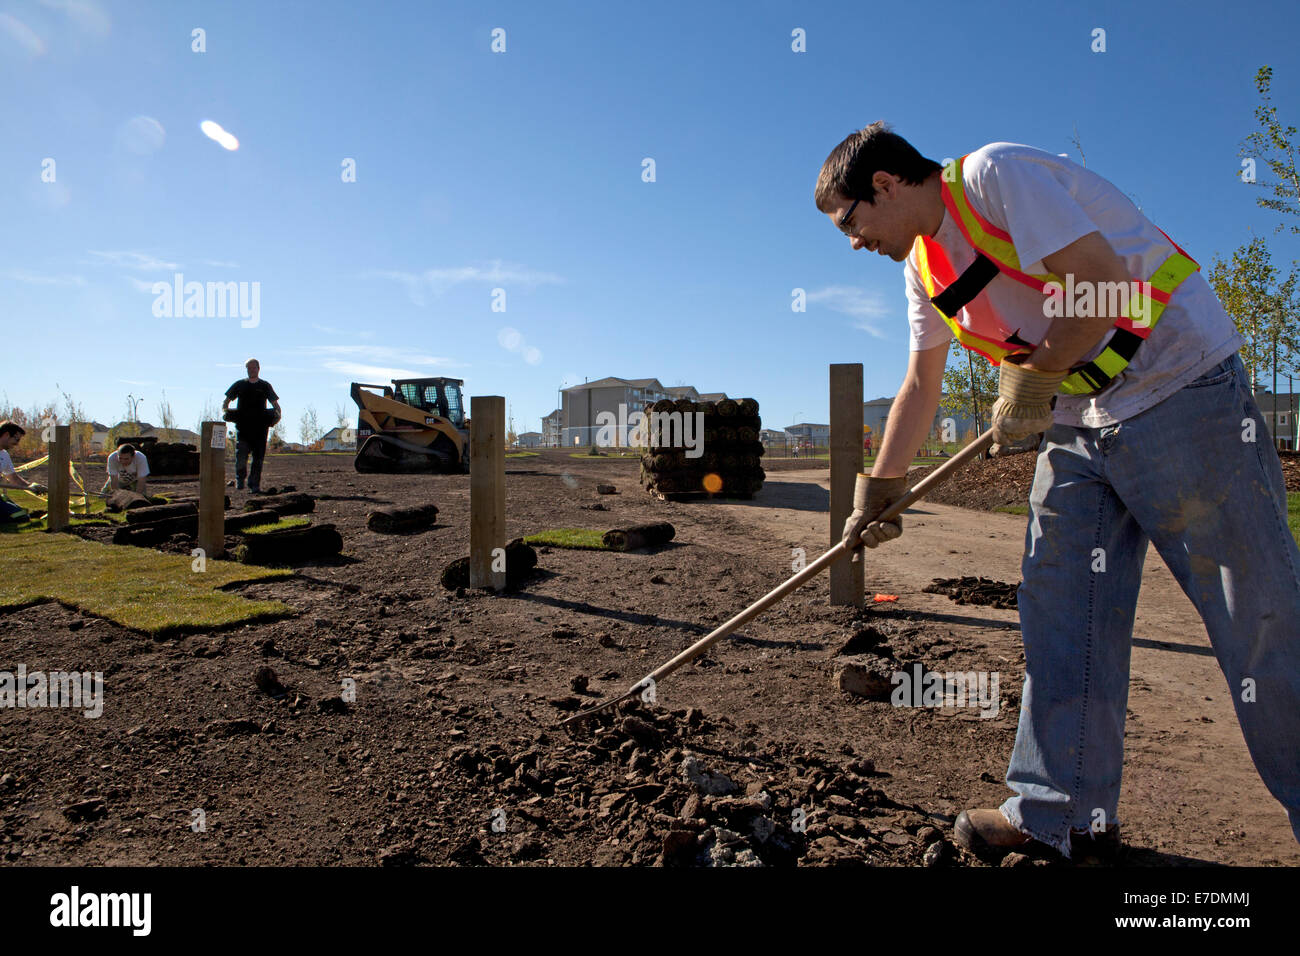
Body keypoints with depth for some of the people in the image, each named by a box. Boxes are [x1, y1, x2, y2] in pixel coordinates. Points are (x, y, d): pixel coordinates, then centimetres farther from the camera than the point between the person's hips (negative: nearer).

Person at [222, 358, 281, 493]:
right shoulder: (239, 385, 11)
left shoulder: (265, 386, 12)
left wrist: (277, 414, -8)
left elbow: (275, 404, 13)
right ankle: (240, 479, 12)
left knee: (258, 457, 0)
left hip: (260, 427, 1)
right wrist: (226, 409, -7)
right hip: (243, 426, 0)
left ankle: (255, 484, 8)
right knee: (241, 454, -11)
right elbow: (225, 402, 15)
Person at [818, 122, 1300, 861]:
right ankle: (1064, 814, 14)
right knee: (1061, 615, 4)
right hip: (1078, 420, 8)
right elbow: (921, 386, 18)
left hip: (1182, 388, -8)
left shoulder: (994, 174, -14)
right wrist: (878, 490, 18)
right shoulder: (922, 263, 12)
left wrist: (1031, 381, -12)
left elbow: (1104, 286, -23)